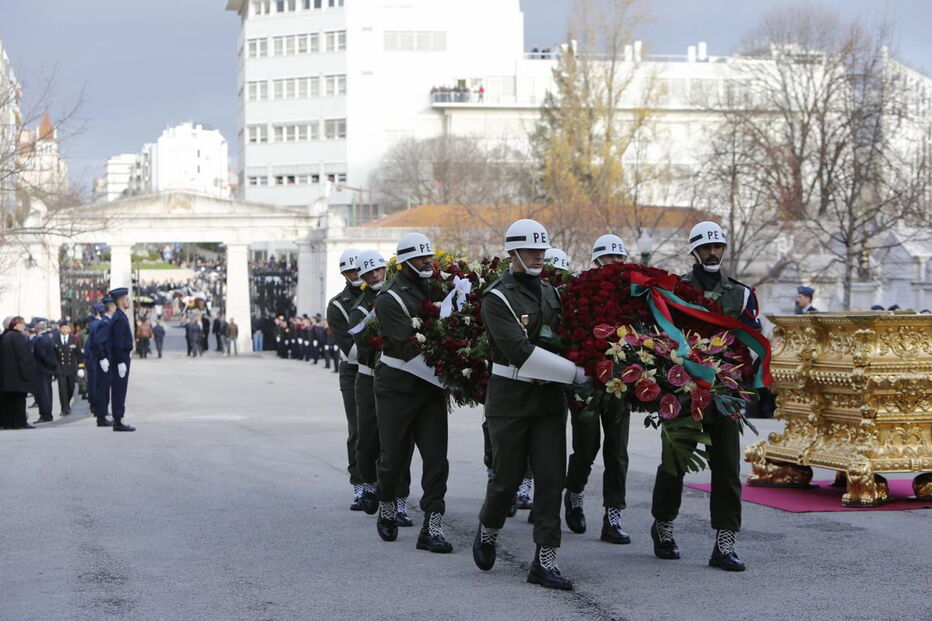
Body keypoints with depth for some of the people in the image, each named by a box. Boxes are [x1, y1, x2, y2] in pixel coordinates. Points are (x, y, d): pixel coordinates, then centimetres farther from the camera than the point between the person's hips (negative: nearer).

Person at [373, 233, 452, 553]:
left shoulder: (435, 290, 10)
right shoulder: (390, 299, -11)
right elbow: (408, 349, -19)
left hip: (431, 386, 5)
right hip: (397, 387, -5)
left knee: (436, 457, -3)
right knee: (394, 456, 5)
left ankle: (432, 528, -2)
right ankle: (387, 511, 31)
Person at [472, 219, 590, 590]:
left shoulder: (549, 292, 11)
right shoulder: (497, 297, -11)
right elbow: (521, 353, -22)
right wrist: (574, 373, -23)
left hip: (549, 396, 5)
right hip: (510, 396, -5)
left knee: (551, 477, -2)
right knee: (507, 476, 4)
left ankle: (545, 561, 1)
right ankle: (487, 532, 32)